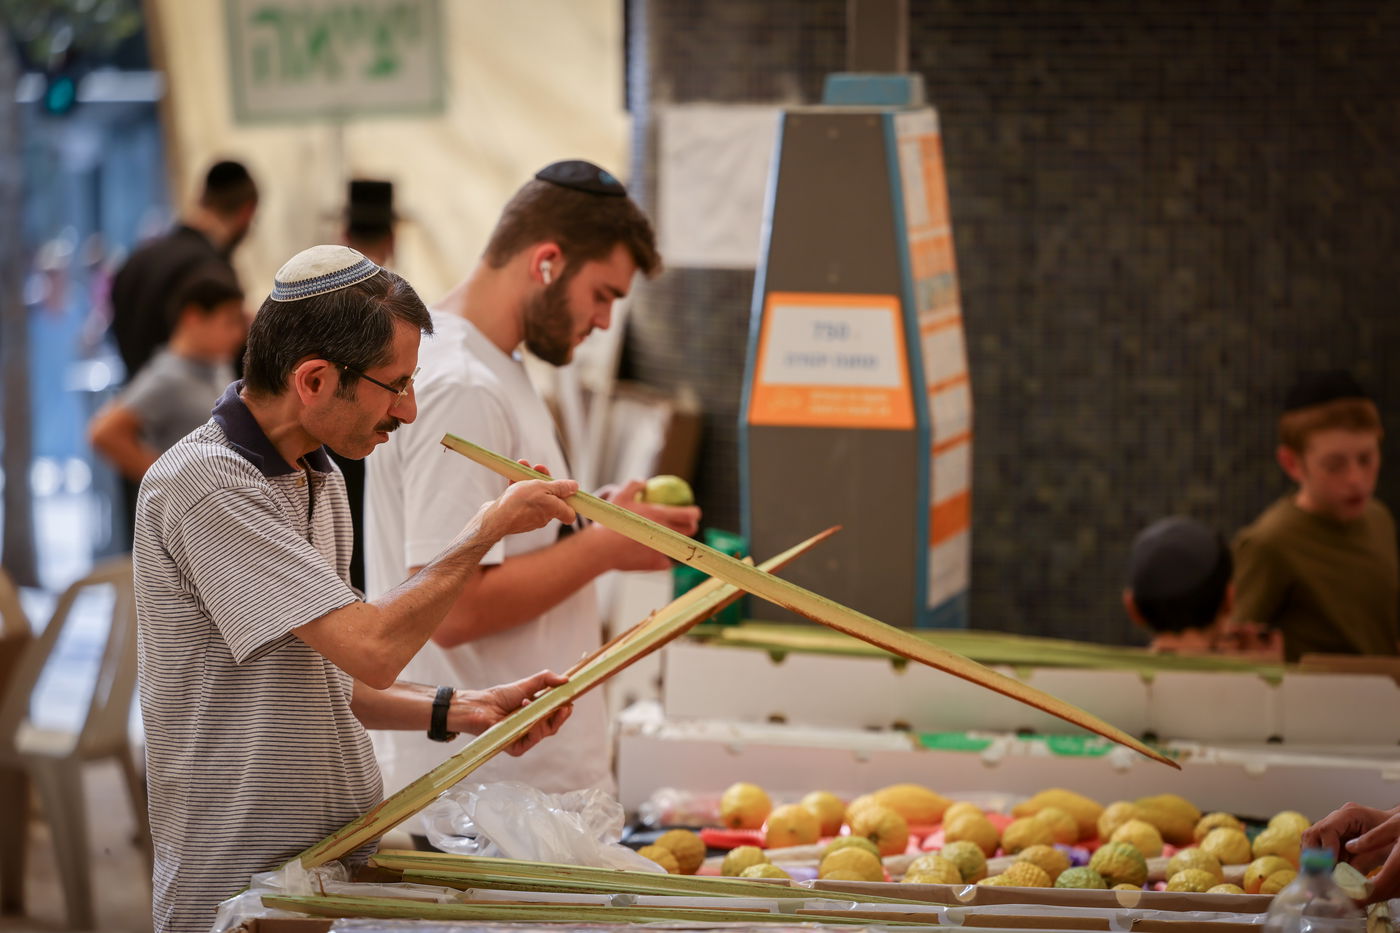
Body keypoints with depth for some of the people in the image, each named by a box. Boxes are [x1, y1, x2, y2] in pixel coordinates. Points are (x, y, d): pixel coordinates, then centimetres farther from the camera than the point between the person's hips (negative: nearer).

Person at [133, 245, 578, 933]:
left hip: (339, 867, 8)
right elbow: (371, 648, -25)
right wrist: (487, 529, -13)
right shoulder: (200, 485, -19)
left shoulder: (319, 479, 12)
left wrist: (453, 711, 4)